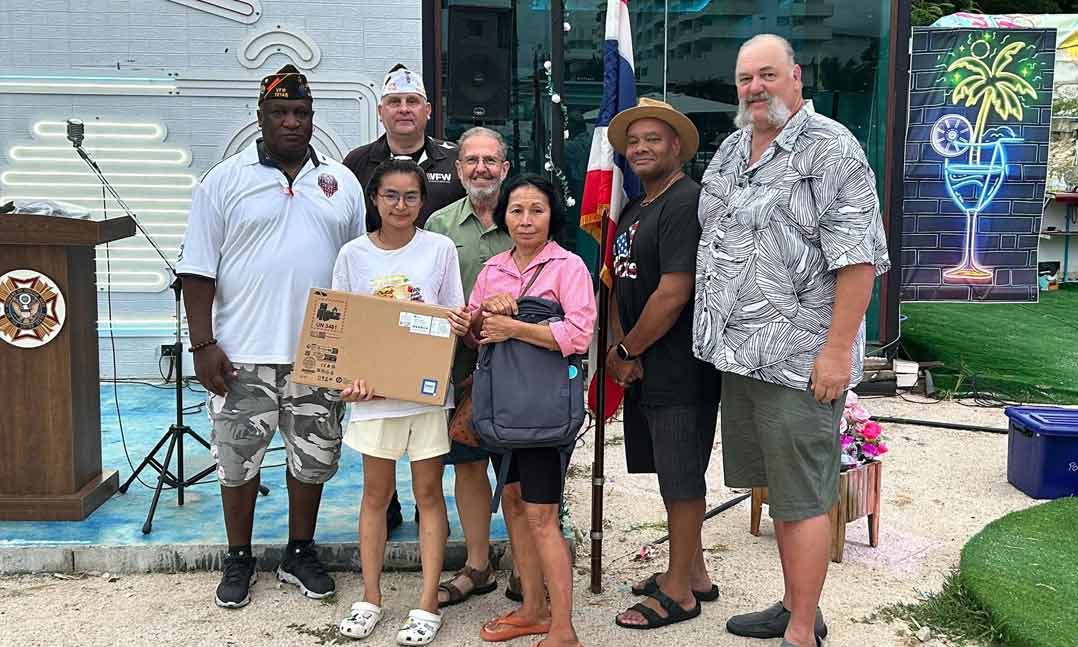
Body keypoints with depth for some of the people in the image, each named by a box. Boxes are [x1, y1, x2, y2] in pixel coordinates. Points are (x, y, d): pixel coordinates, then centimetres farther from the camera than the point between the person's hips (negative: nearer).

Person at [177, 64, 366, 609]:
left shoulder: (341, 182, 9)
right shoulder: (225, 181, 0)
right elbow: (198, 270, -2)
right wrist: (203, 344, -9)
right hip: (243, 354, -2)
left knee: (313, 456, 11)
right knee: (238, 457, 7)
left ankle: (300, 553, 29)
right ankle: (239, 560, 26)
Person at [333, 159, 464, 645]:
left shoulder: (440, 249, -2)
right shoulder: (353, 254, 1)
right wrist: (349, 379, -11)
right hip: (372, 390, 1)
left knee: (428, 492, 6)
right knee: (376, 493, 11)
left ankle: (428, 604, 14)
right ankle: (370, 598, 23)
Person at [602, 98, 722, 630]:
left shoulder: (686, 203, -15)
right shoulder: (634, 210, 15)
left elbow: (672, 295, -22)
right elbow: (620, 286, 15)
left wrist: (624, 351, -11)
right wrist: (621, 351, 0)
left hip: (681, 372, -9)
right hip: (643, 370, 9)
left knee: (681, 478, 1)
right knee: (673, 472, 18)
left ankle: (679, 592, 15)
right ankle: (693, 572, 33)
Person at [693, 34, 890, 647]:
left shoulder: (831, 149, -9)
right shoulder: (730, 150, 15)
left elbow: (857, 256, -15)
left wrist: (837, 349, -20)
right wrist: (717, 333, 18)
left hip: (799, 360, -8)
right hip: (739, 354, 8)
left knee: (802, 500, -2)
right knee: (780, 489, 17)